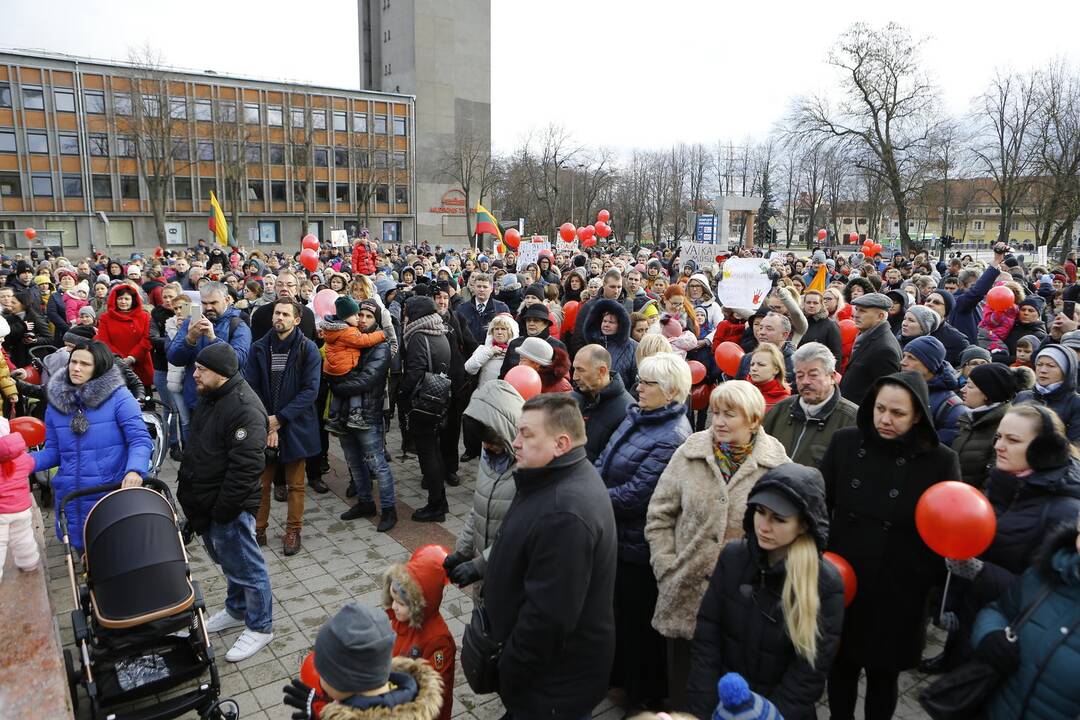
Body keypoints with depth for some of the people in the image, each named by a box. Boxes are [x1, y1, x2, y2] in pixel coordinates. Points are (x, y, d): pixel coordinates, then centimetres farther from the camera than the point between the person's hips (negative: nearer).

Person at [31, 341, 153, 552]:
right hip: (72, 500, 4)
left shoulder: (118, 397, -8)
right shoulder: (56, 402, 8)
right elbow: (53, 451, 13)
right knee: (84, 550, 14)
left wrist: (135, 470, -29)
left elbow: (140, 440, -12)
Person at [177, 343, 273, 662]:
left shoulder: (245, 409, -26)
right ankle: (236, 610, 45)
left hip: (229, 507, -10)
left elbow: (245, 468, -28)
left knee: (244, 565, 5)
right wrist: (186, 487, 17)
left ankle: (260, 627, 21)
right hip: (205, 502, 10)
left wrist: (222, 511, -22)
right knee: (227, 560, 25)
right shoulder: (210, 397, 7)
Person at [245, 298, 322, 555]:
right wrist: (265, 422, -13)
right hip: (264, 425, 2)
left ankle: (293, 530, 24)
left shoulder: (308, 350, -8)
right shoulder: (259, 348, 1)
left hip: (295, 425, -2)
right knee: (261, 481, 11)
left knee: (295, 484, 10)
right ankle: (258, 529, 27)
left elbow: (310, 390, -13)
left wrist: (279, 418, -16)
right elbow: (250, 387, -2)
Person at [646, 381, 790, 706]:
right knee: (683, 691, 17)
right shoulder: (689, 453, -2)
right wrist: (668, 569, -4)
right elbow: (658, 516, 2)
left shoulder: (777, 464, -6)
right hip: (685, 596, 2)